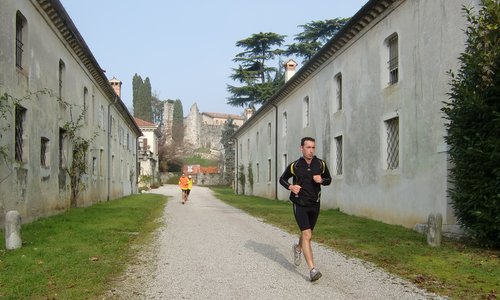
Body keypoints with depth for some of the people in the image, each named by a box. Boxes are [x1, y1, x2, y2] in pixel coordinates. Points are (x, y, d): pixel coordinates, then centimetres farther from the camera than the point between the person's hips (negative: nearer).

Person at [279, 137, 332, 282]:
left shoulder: (321, 164, 0)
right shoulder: (294, 166, -6)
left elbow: (329, 179, 12)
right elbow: (282, 179, 9)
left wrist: (322, 180, -10)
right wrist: (290, 186, -11)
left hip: (314, 204, 4)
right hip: (300, 204, -4)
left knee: (307, 234, 19)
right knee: (307, 235, -17)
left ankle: (298, 247, 53)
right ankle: (312, 269, -20)